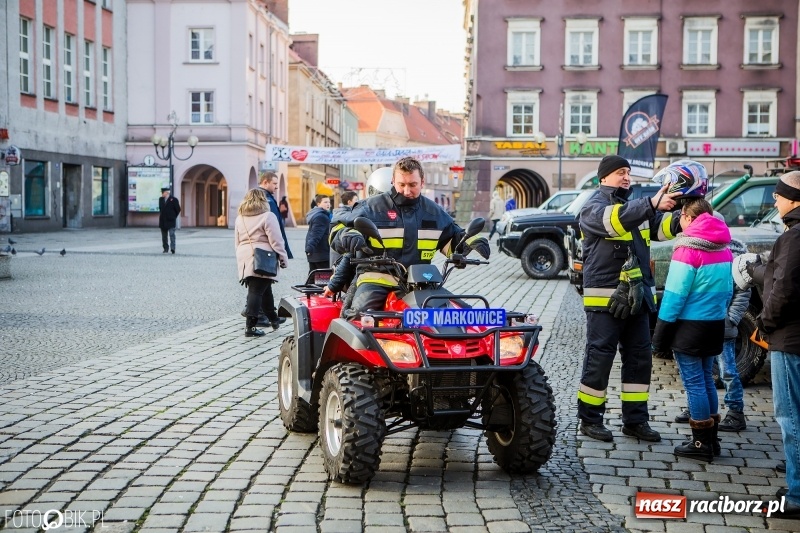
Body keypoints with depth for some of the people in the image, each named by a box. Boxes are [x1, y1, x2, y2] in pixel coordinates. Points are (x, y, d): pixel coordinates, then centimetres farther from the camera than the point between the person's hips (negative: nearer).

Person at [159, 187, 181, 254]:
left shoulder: (173, 199, -6)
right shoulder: (160, 199, 10)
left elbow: (178, 209, 0)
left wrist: (173, 217, 4)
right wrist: (161, 216, 15)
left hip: (170, 221, -5)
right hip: (163, 221, 5)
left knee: (172, 234, -14)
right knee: (164, 235, 9)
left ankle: (172, 248, -19)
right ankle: (166, 248, 17)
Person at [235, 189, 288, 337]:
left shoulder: (240, 218, 14)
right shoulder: (268, 216, -6)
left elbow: (237, 241, 18)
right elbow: (276, 241, -10)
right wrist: (283, 258, -3)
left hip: (244, 259, 7)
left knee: (264, 289, 20)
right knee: (257, 291, -7)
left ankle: (273, 318, 31)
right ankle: (250, 327, -9)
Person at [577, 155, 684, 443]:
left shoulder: (637, 206, 18)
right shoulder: (593, 207, -4)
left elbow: (661, 227, 3)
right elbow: (615, 219, -26)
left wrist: (681, 221, -19)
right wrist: (652, 203, -38)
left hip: (637, 297, 7)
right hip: (605, 297, -7)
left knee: (640, 359, 10)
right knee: (599, 359, -2)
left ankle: (635, 419, 18)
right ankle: (590, 419, 9)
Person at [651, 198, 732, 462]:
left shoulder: (688, 249, -16)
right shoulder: (724, 249, 7)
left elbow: (675, 294, -17)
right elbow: (728, 290, 13)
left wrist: (661, 331, -11)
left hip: (690, 325, -7)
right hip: (715, 323, 8)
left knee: (694, 383, 0)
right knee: (706, 379, 16)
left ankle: (701, 443, 4)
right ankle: (710, 439, 22)